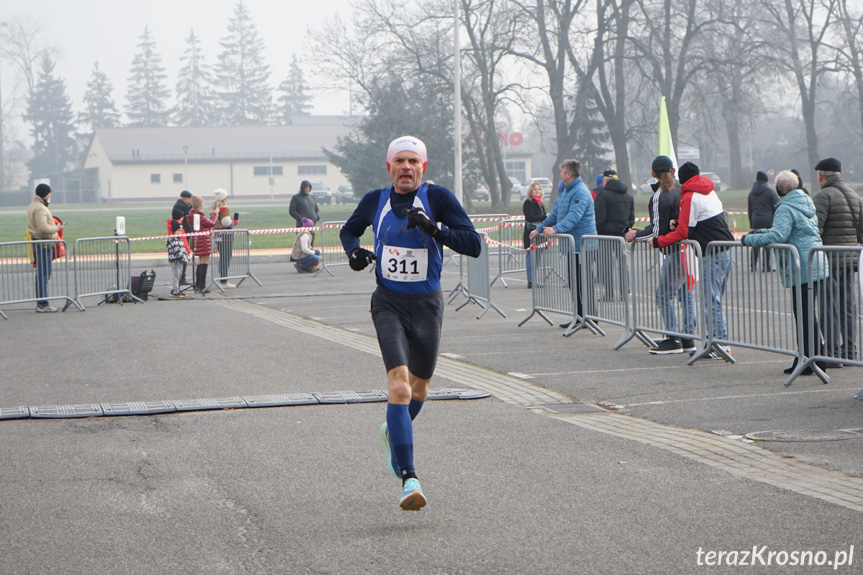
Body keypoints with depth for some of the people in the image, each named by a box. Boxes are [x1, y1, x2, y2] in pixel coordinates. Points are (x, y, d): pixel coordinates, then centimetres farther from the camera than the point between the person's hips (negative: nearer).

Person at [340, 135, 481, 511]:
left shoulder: (438, 198, -8)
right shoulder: (375, 201, 1)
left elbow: (474, 245, -14)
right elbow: (349, 230, 21)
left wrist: (433, 228, -27)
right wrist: (353, 251, -1)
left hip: (427, 304, 1)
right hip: (389, 303, -1)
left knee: (419, 387, 17)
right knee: (399, 384, -19)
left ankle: (394, 431, 52)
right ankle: (408, 478, -23)